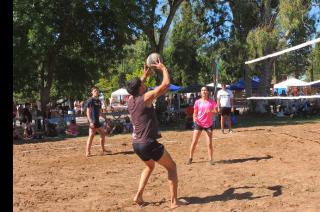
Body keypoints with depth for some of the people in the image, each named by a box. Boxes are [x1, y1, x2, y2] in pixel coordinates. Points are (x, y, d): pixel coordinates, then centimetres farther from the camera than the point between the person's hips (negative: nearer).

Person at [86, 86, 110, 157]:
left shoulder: (99, 101, 16)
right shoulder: (90, 100, -8)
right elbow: (88, 112, -14)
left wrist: (105, 118, 21)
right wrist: (91, 122, -23)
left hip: (97, 121, 9)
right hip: (92, 121, -9)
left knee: (103, 134, 14)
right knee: (91, 136, -10)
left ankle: (103, 149, 26)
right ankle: (87, 152, -6)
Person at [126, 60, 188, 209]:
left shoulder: (130, 99, 6)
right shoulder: (146, 98, -14)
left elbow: (135, 88, 31)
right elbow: (166, 83, -11)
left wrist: (144, 76, 32)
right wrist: (163, 68, 3)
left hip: (136, 144, 8)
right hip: (148, 143, -8)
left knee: (150, 166, 31)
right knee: (171, 167, 8)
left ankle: (138, 196, 20)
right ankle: (174, 201, 6)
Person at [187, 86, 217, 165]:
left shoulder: (212, 101, -1)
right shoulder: (197, 102, 0)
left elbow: (216, 112, -4)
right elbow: (195, 112, 6)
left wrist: (211, 111, -25)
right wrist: (194, 118, -15)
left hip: (208, 124, 0)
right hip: (199, 123, 0)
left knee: (209, 143, -1)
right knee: (194, 142, -1)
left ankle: (210, 159, 11)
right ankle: (190, 158, 12)